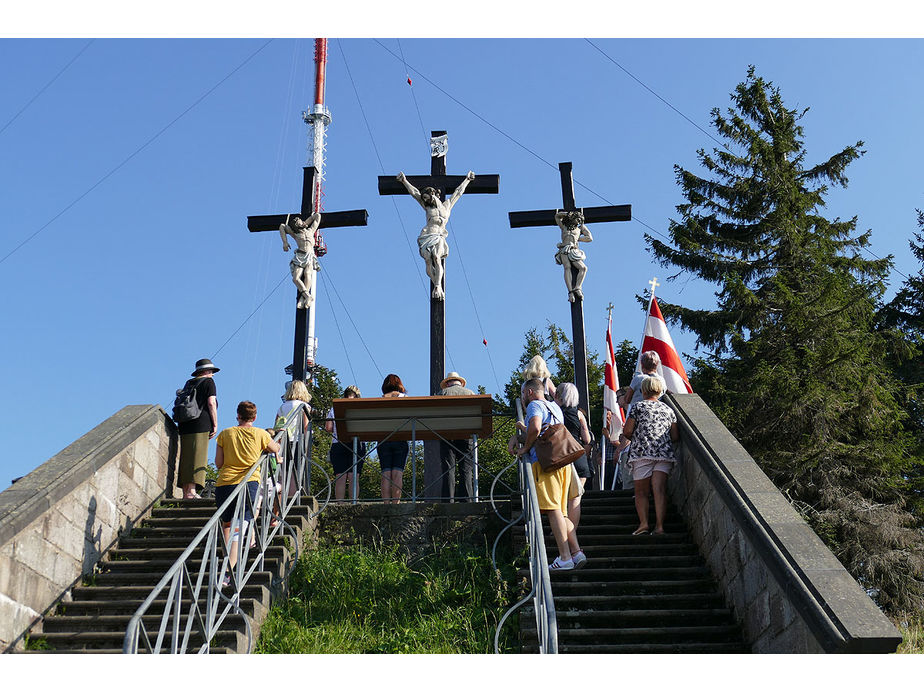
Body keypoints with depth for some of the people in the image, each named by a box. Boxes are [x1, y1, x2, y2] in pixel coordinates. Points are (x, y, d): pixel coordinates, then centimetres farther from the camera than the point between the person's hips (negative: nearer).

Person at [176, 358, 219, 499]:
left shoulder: (188, 383, 21)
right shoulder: (208, 382, 3)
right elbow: (211, 403, -6)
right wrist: (215, 424, -5)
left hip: (185, 424, 7)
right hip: (201, 424, -7)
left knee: (186, 458, 6)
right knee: (197, 458, -10)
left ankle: (186, 492, 5)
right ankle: (191, 491, -17)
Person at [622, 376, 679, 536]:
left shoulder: (638, 407, 3)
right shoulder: (668, 410, 15)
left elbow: (627, 432, -1)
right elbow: (675, 437, 13)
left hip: (642, 453, -3)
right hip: (665, 454, 3)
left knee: (641, 492, 3)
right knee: (660, 490, -3)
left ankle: (643, 523, -11)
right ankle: (659, 526, -11)